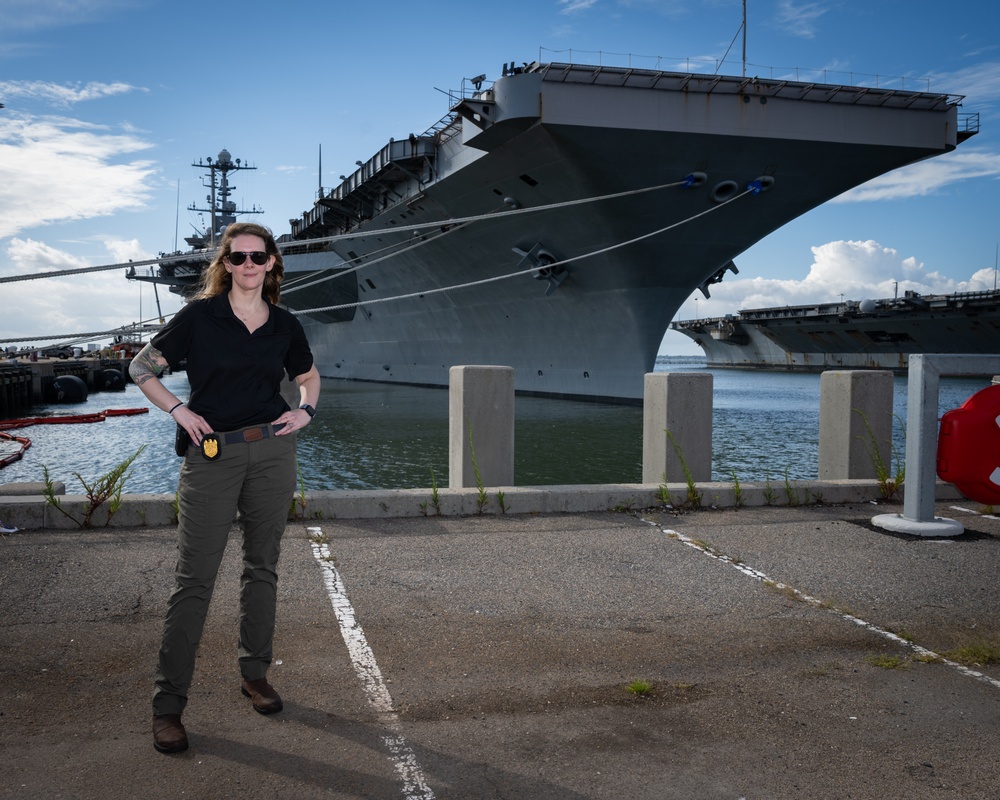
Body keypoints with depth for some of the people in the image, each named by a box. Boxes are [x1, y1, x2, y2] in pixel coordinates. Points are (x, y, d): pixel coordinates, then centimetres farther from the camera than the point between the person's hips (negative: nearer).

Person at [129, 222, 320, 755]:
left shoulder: (284, 325, 7)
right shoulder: (199, 316, -2)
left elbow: (309, 376, 23)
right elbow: (142, 367, 3)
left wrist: (305, 410, 5)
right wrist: (179, 411, -8)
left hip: (272, 452, 4)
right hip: (211, 456, -3)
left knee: (262, 568, 11)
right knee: (194, 578, -4)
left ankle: (254, 674, 27)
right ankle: (168, 704, 3)